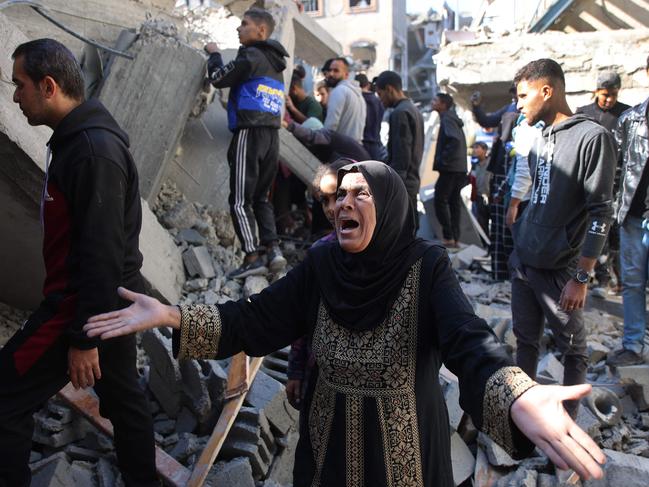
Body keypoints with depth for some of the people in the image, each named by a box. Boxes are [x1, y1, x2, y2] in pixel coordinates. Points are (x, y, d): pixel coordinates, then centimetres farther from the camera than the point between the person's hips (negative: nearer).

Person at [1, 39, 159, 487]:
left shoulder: (92, 150, -20)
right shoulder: (83, 137, 11)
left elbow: (102, 252, -24)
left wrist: (83, 337, -21)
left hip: (86, 301, -10)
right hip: (111, 298, 10)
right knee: (122, 396, 19)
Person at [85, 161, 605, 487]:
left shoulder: (426, 266, -17)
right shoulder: (322, 263, -7)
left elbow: (468, 340, -31)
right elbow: (257, 318, -7)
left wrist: (519, 397, -53)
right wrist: (172, 316, -19)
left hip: (403, 443, -2)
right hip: (330, 437, 3)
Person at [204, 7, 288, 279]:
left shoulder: (251, 56, -7)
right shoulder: (275, 63, 19)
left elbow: (218, 79, -1)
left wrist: (214, 54, 16)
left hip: (249, 133, -8)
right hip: (272, 136, 8)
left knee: (240, 200, -3)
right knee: (260, 197, 15)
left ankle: (252, 259, -6)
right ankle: (273, 249, 4)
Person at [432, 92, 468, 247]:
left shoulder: (447, 119, -10)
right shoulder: (452, 118, 19)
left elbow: (455, 140, -24)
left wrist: (442, 159, -19)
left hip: (450, 168, -10)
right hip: (459, 168, 10)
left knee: (440, 200, -6)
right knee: (454, 201, 10)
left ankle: (448, 237, -7)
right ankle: (454, 238, 13)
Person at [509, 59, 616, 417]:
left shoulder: (592, 137, -14)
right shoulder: (542, 137, 10)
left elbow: (600, 214, -16)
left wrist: (581, 277, -17)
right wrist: (520, 246, 15)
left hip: (560, 270, -7)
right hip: (523, 263, 7)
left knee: (572, 348, 10)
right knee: (525, 339, 17)